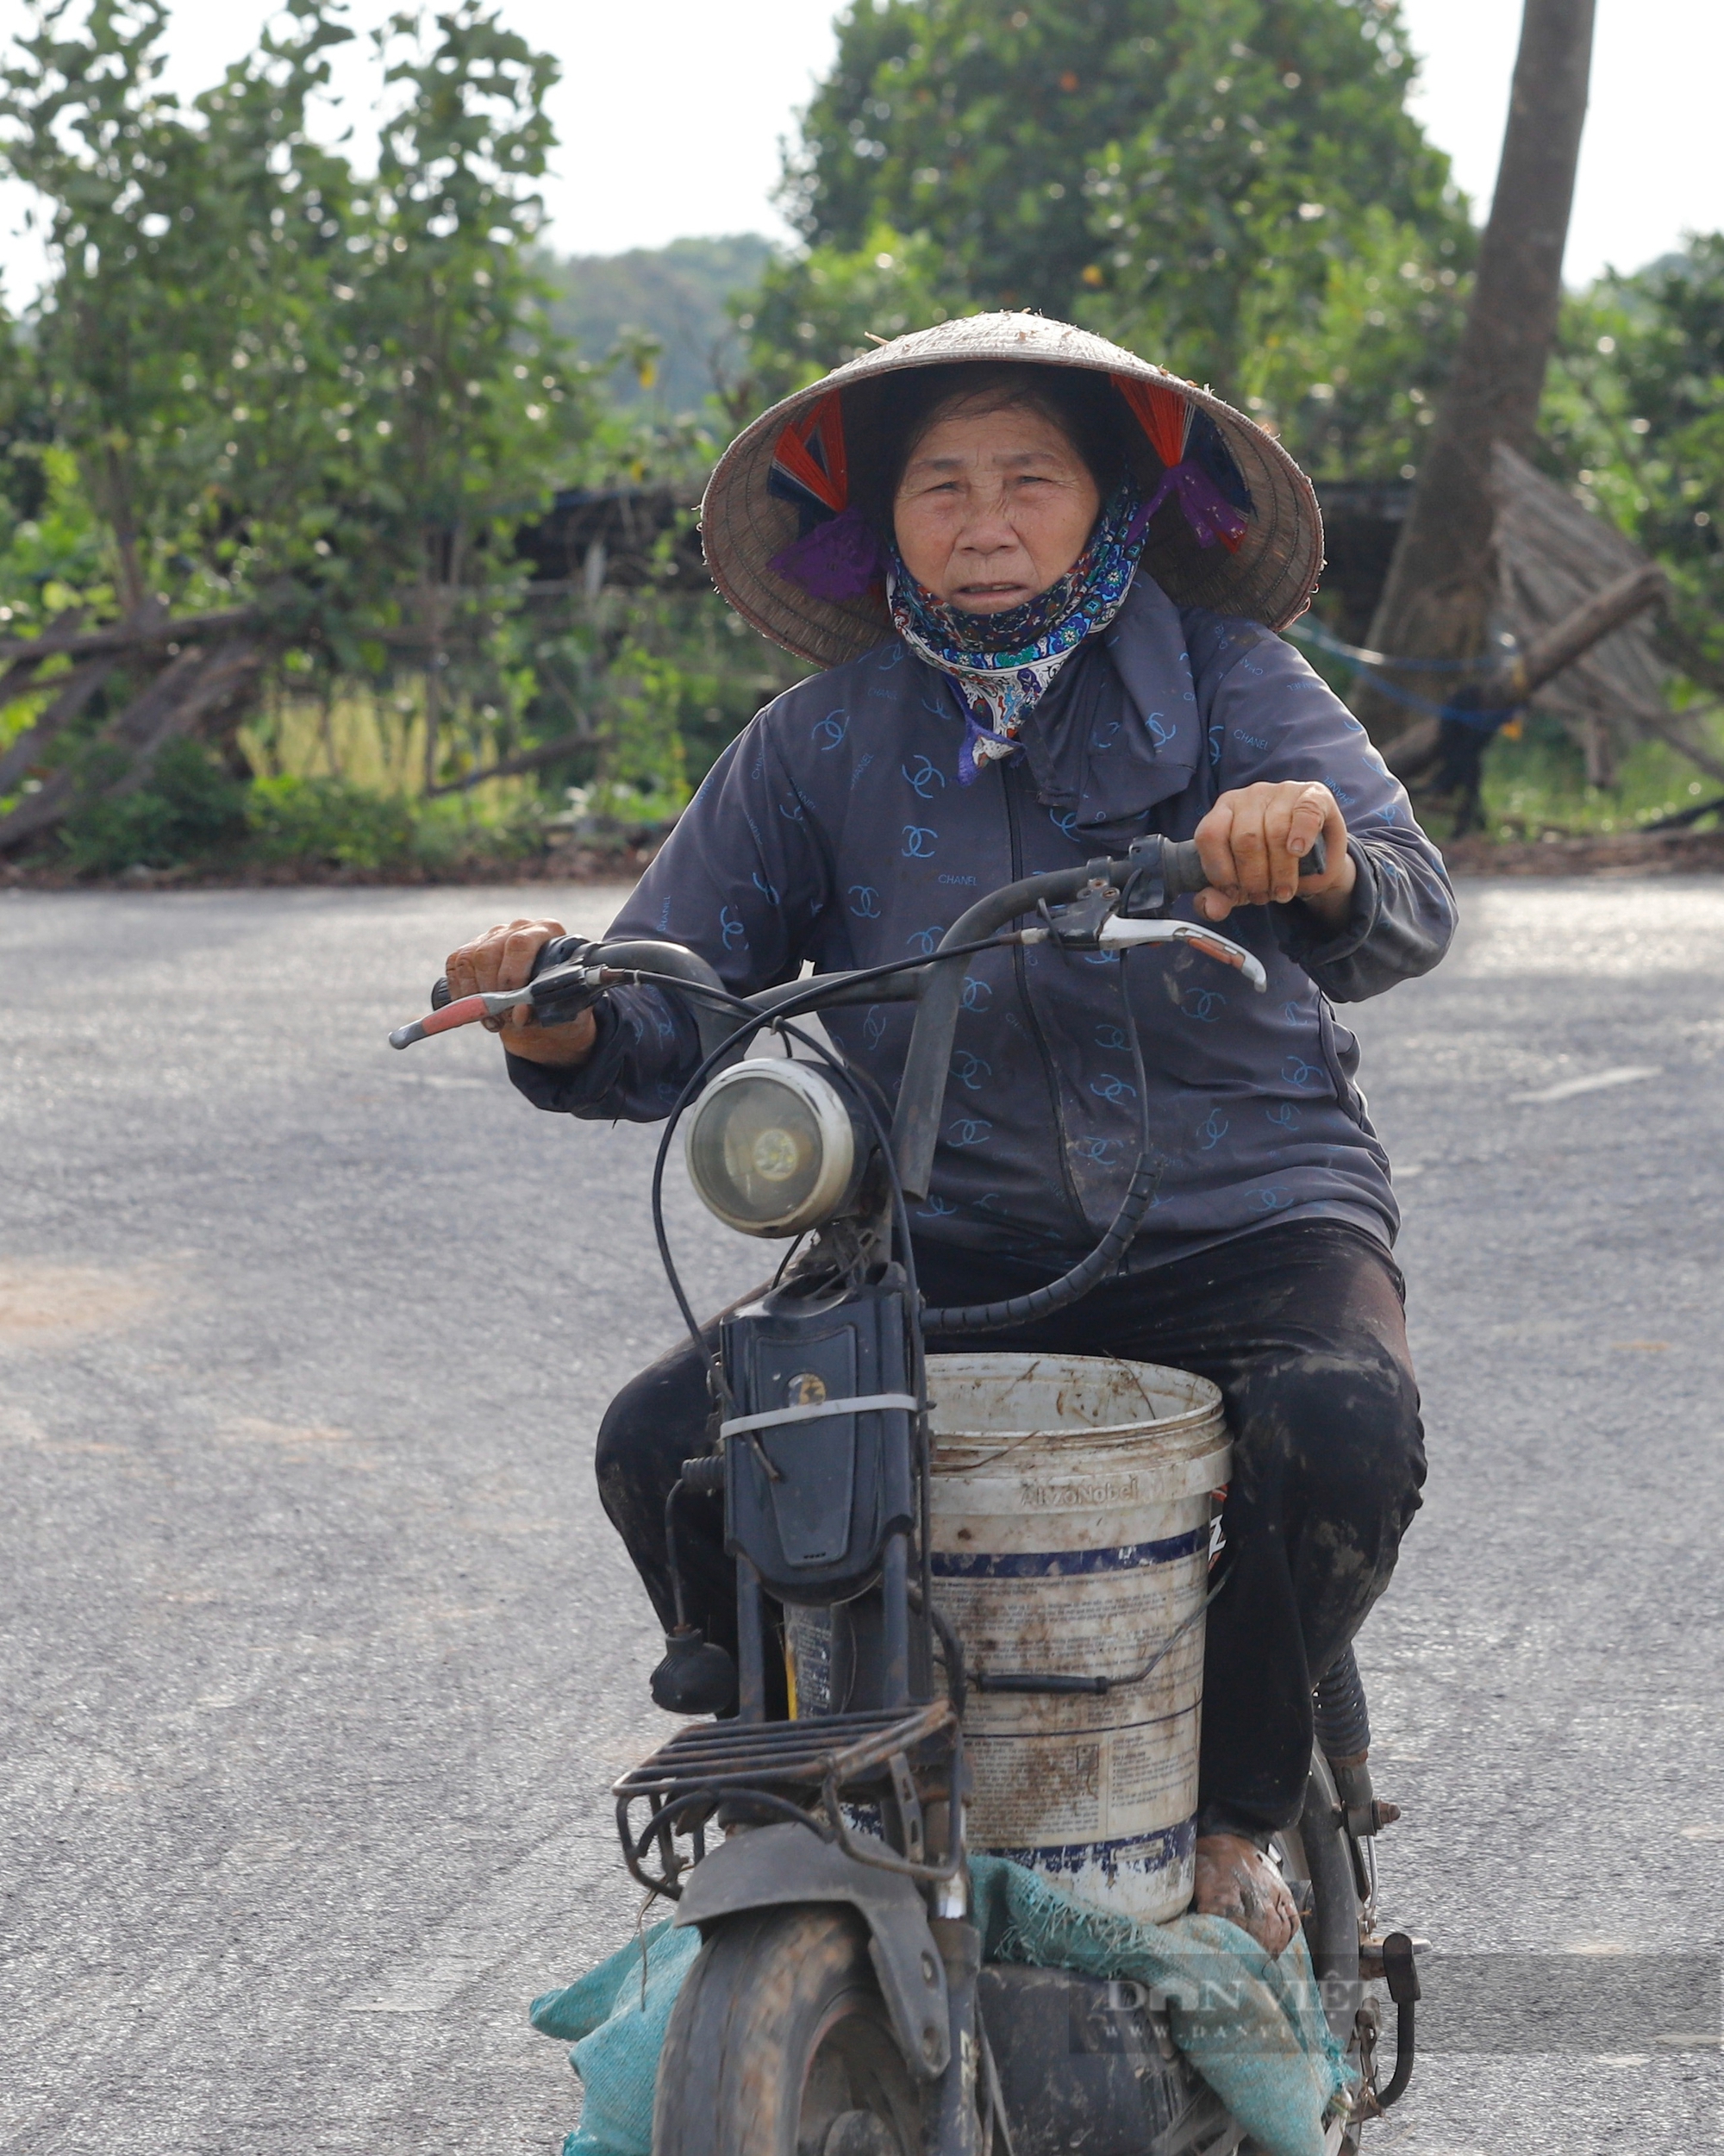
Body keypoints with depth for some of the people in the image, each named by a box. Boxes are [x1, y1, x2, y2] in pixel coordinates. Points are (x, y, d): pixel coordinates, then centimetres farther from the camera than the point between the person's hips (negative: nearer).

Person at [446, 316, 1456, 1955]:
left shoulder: (1229, 679, 0)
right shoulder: (821, 741, 7)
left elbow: (1409, 911, -15)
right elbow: (674, 1002, 3)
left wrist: (1324, 864, -40)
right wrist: (565, 1028, -21)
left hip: (1245, 1209, -2)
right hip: (942, 1247, 2)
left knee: (1342, 1432, -33)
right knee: (665, 1444, -21)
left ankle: (1234, 1817, -5)